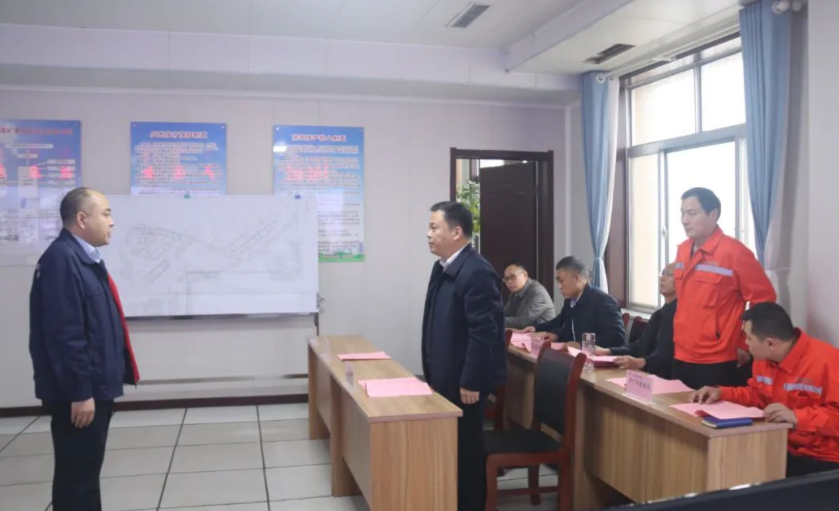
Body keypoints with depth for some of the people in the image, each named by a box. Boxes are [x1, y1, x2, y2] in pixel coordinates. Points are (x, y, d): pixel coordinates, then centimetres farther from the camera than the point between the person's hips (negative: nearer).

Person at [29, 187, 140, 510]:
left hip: (95, 386, 10)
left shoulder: (84, 257, 13)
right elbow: (64, 335, -24)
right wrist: (79, 392, -23)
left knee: (86, 470, 18)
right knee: (77, 474, 0)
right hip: (78, 393, -10)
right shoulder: (61, 259, -19)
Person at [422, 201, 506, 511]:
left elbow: (483, 332, -23)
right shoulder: (442, 268, 10)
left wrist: (470, 382, -21)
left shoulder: (477, 272, -20)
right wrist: (432, 372, 18)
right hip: (445, 375, 9)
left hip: (463, 380, -9)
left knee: (465, 446, 4)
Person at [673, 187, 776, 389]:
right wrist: (678, 337, 15)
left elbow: (764, 299, -10)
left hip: (718, 364, -6)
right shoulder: (682, 251, 8)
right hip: (681, 359, 6)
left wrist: (745, 345, -6)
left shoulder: (734, 252, -12)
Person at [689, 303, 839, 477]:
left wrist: (797, 417, -33)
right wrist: (721, 393, 6)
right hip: (783, 450, 7)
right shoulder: (764, 358, 5)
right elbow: (758, 395, 20)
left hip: (823, 460, -7)